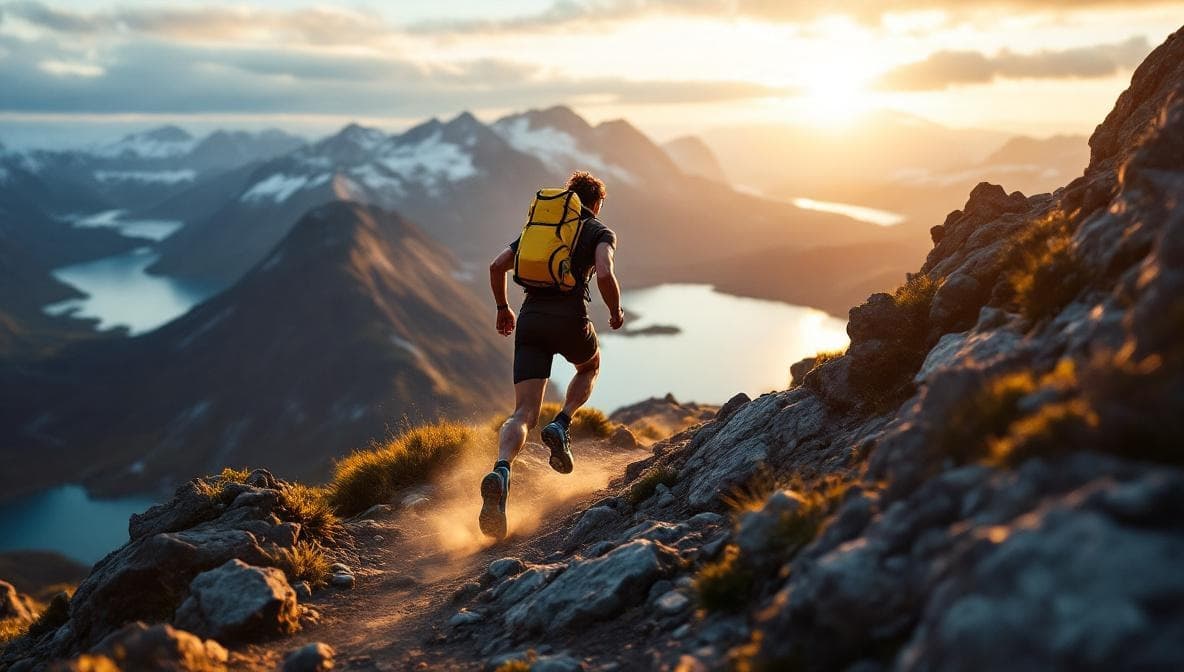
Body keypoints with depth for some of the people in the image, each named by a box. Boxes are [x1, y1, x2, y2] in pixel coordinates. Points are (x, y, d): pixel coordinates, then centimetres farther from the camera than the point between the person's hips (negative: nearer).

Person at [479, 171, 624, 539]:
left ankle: (500, 472, -32)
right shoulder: (601, 232, 11)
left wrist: (502, 308, 27)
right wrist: (616, 312, 7)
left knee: (523, 414, -3)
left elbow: (497, 265, 16)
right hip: (570, 318, -3)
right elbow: (605, 274, -10)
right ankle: (560, 426, 8)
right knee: (590, 367, 33)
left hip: (530, 320, 3)